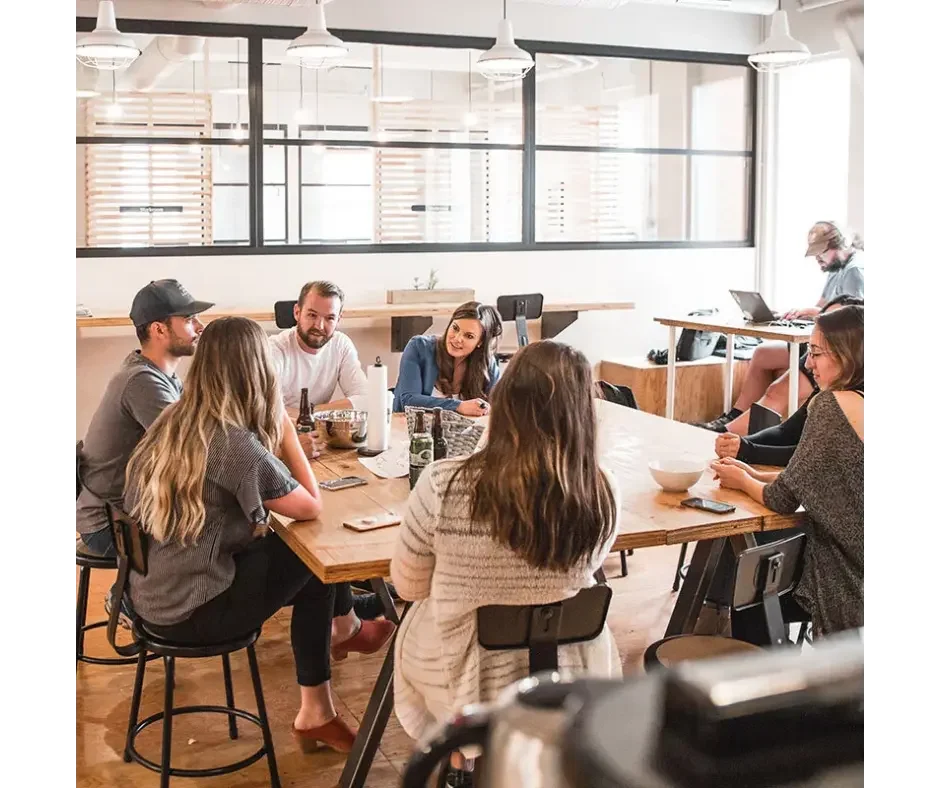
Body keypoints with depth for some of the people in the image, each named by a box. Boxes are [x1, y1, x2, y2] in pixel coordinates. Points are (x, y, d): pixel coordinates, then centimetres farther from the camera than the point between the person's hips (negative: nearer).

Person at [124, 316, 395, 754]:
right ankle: (345, 628, 33)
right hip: (189, 611, -8)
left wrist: (275, 440, 2)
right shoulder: (237, 445, -24)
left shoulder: (170, 422, 0)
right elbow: (312, 507, -13)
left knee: (295, 558, 16)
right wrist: (286, 431, -7)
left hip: (152, 594, 8)